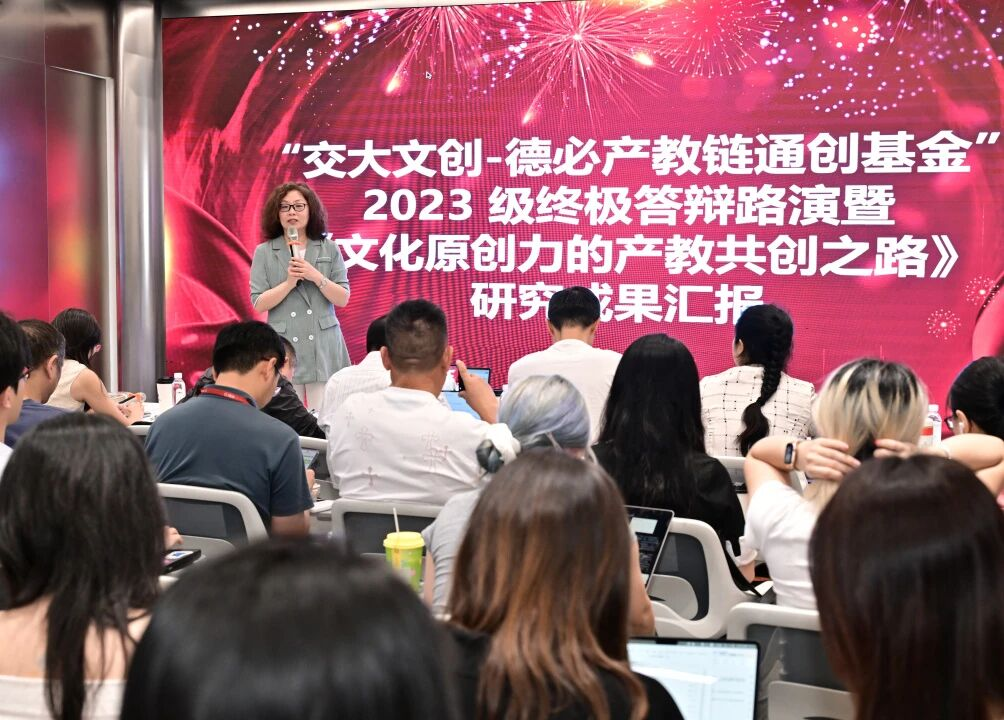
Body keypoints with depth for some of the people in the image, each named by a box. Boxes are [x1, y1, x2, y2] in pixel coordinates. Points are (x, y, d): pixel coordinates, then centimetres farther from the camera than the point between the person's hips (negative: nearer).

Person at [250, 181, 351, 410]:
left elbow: (343, 299, 4)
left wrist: (317, 277, -10)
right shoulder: (264, 252, 6)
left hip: (323, 347, 1)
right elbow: (259, 304, 0)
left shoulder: (329, 249, 8)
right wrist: (289, 282, -12)